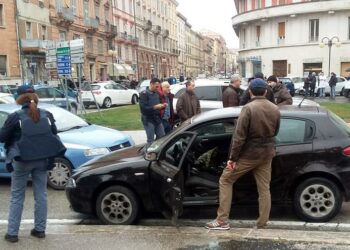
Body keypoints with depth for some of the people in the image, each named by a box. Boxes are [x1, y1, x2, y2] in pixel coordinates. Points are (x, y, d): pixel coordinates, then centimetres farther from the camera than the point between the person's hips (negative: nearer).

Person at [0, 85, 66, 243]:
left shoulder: (15, 117, -10)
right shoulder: (47, 115, 2)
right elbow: (54, 135, 10)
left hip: (22, 160, -3)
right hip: (42, 159, 3)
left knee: (17, 196, 8)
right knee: (41, 194, 12)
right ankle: (40, 229, 18)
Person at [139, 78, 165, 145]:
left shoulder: (157, 93, 11)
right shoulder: (144, 94, -9)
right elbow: (143, 108, -17)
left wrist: (162, 105, -2)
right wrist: (155, 107, -23)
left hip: (157, 119, 7)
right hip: (148, 120, -6)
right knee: (150, 140, -2)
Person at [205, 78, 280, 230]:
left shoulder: (249, 108, -17)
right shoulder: (275, 109, 4)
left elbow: (239, 136, -19)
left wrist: (232, 158, -15)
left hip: (249, 154, -6)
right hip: (267, 154, 6)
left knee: (225, 180, 6)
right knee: (264, 188, 11)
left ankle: (222, 221, 5)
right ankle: (262, 225, 16)